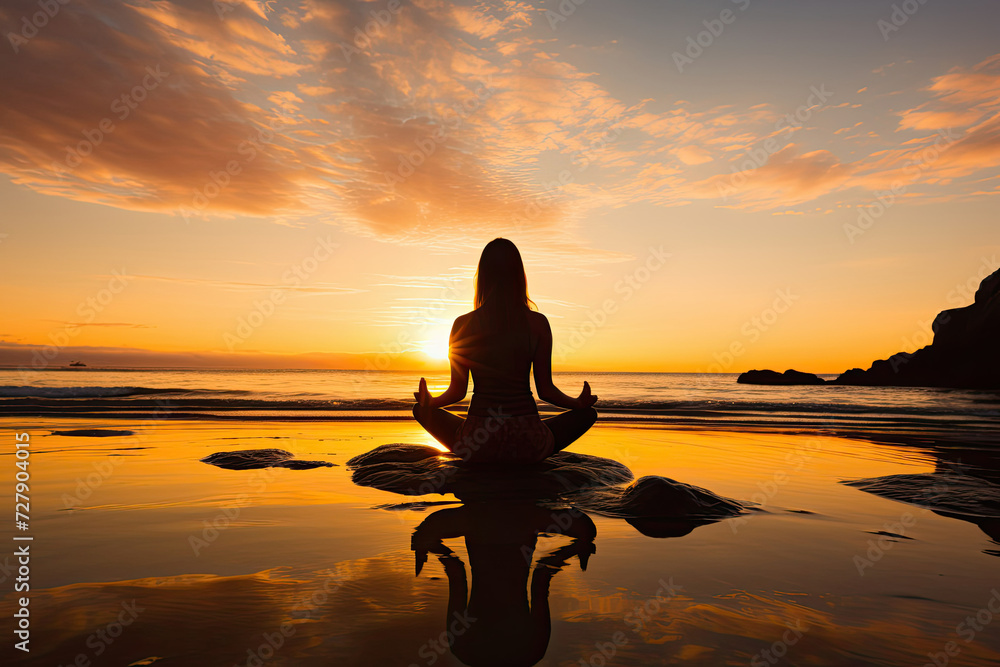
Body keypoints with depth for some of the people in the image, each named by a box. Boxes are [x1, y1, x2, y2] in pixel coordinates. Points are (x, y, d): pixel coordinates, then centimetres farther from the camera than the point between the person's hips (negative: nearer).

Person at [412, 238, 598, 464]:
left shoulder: (463, 324, -4)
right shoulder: (538, 323, -5)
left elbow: (457, 391, 2)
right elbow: (546, 390, -1)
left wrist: (429, 401, 22)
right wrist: (578, 403, 18)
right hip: (528, 446, 0)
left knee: (421, 410, 26)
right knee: (587, 413, 24)